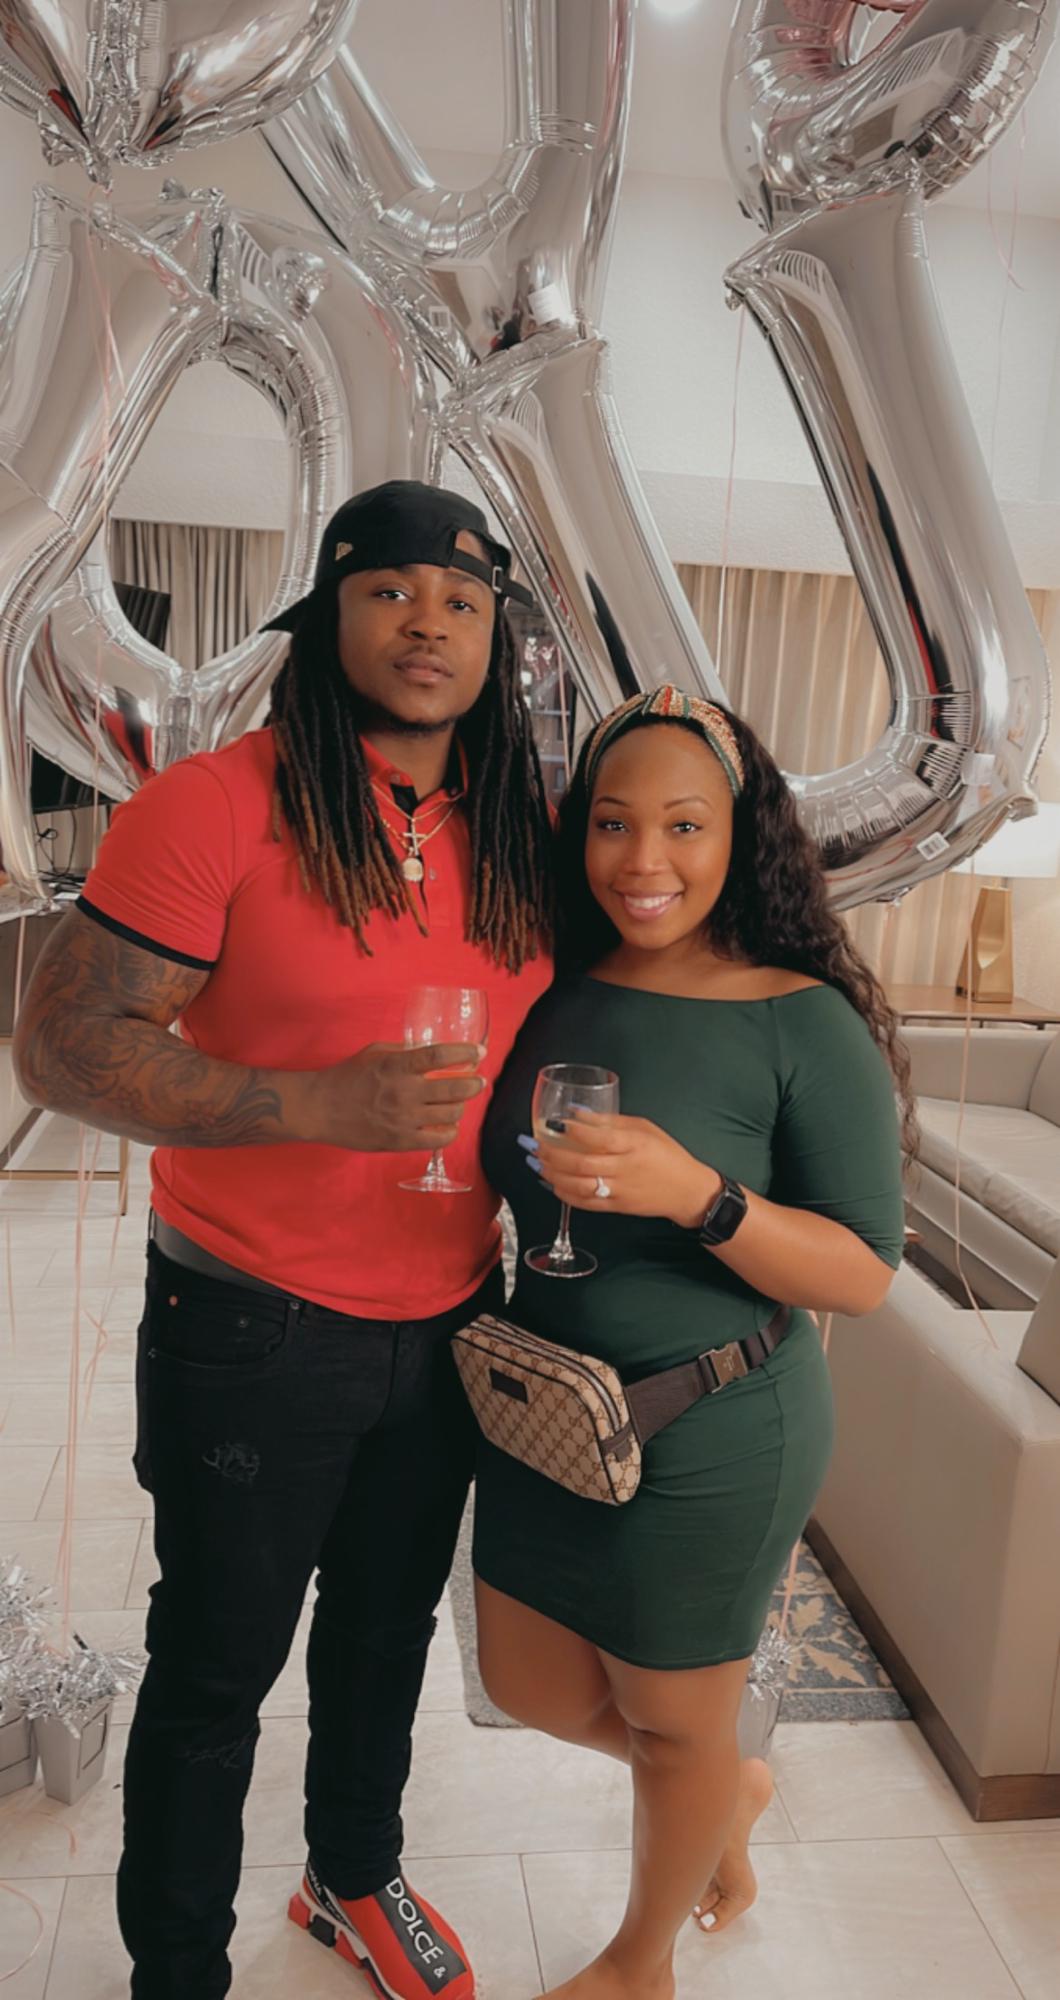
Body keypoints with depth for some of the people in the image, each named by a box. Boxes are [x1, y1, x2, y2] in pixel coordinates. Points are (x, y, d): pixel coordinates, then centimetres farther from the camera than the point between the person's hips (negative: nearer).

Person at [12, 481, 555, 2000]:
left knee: (388, 1633, 25)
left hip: (448, 1332, 5)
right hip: (256, 1335, -5)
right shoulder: (220, 804, -16)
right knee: (216, 1672, 16)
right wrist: (322, 1104, -30)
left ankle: (355, 1878, 54)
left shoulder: (522, 840, 1)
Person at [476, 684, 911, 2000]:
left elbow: (863, 1273, -19)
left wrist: (696, 1191, -33)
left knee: (674, 1729, 17)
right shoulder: (559, 996, -2)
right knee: (531, 1689, 22)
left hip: (708, 1442, -6)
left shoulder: (804, 1023, -18)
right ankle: (731, 1793, 53)